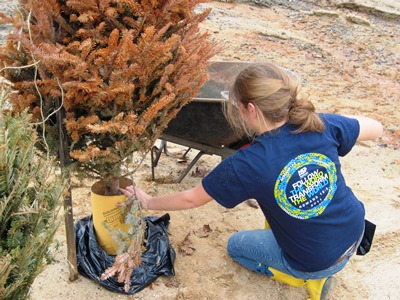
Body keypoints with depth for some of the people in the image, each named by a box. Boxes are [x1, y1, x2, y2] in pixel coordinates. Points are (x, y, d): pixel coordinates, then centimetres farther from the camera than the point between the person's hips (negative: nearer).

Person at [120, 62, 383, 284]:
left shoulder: (247, 164, -26)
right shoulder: (322, 125, -18)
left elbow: (190, 199, -12)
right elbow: (376, 129, 2)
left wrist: (148, 202, 6)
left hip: (316, 263, -4)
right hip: (356, 234, 5)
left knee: (236, 245, 20)